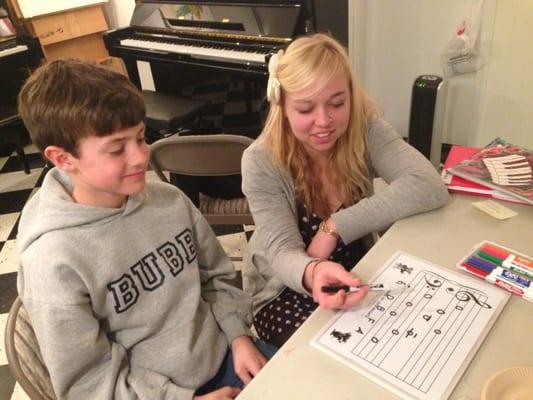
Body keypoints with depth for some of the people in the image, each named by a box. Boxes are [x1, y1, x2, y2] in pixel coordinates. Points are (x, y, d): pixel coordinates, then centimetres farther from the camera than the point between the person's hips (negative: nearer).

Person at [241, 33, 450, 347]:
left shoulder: (366, 130, -13)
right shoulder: (262, 162, -19)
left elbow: (429, 187, -26)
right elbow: (282, 252, -25)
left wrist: (336, 226, -30)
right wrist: (312, 273, -49)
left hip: (358, 277, 3)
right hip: (284, 292, -2)